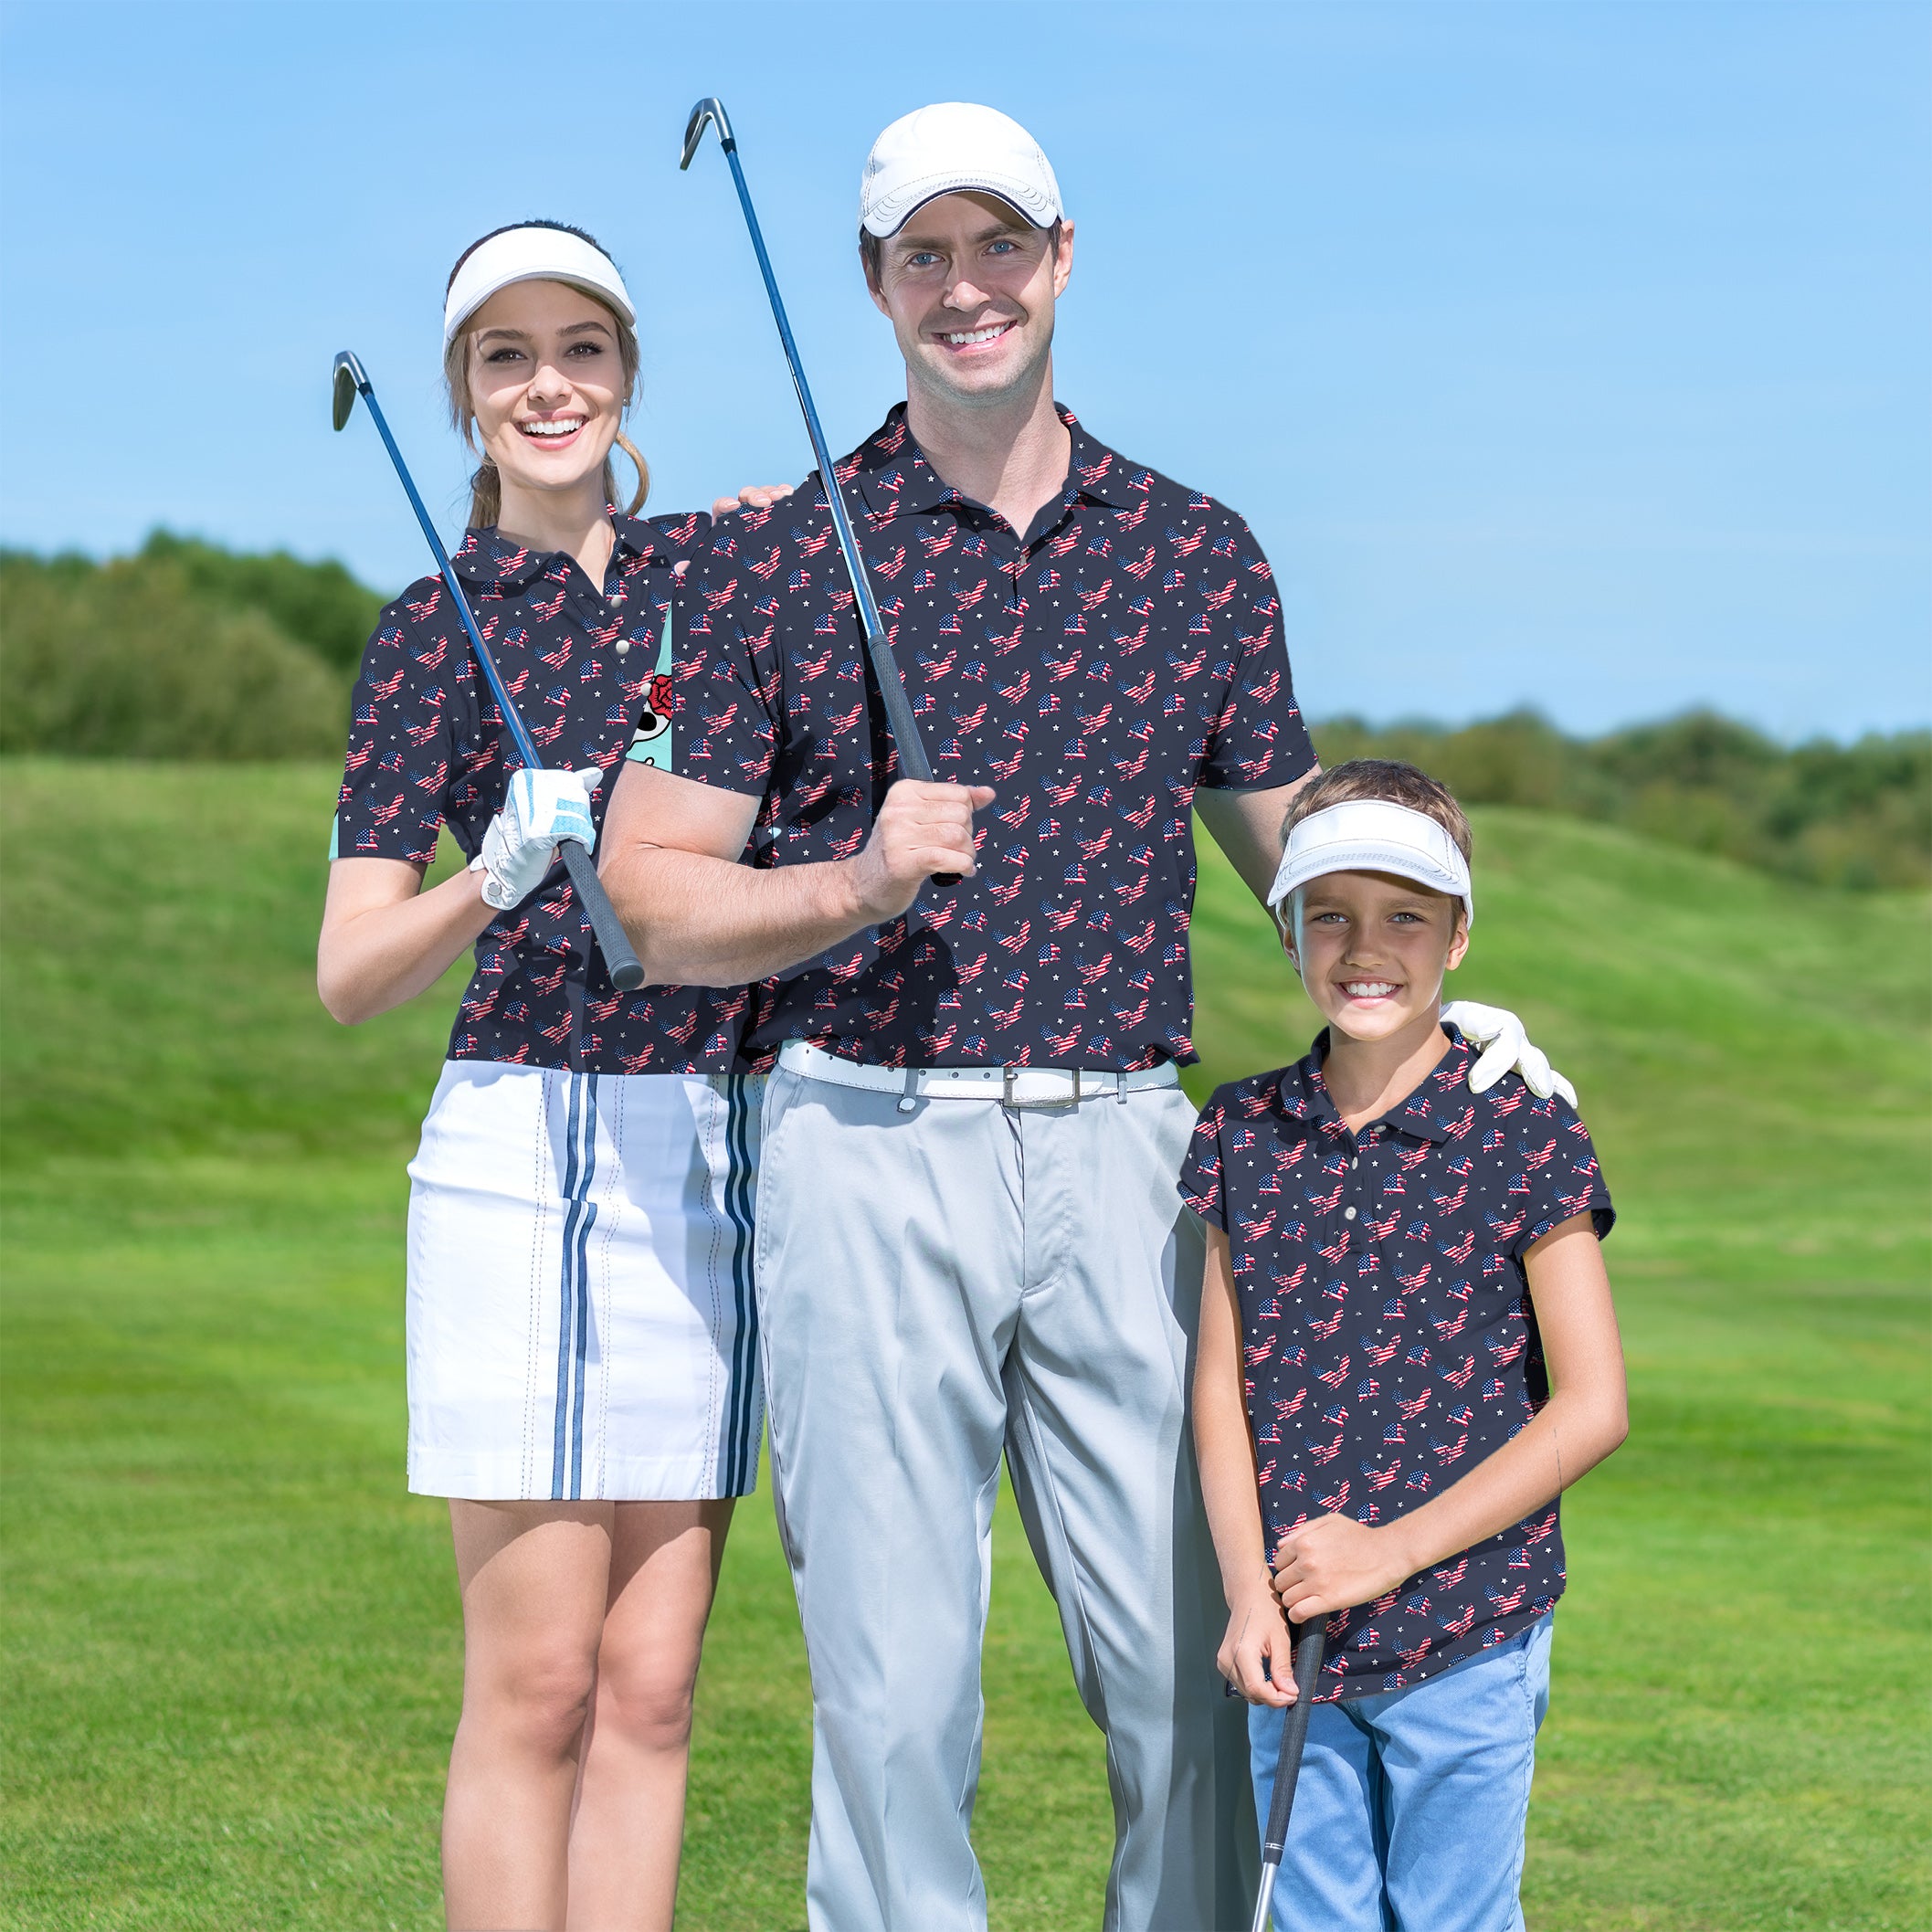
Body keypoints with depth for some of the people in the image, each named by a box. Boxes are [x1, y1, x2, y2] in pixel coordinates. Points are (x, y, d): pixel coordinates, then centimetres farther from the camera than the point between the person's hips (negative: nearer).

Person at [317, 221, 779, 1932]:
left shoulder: (718, 562, 12)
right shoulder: (436, 630, 2)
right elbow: (350, 974, -2)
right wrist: (498, 876, -21)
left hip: (720, 1156, 4)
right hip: (529, 1146, -4)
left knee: (651, 1683, 4)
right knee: (537, 1683, -5)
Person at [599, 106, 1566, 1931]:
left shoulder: (1199, 553, 11)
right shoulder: (774, 562, 4)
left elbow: (1301, 856, 19)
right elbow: (649, 892, 1)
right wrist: (858, 886, -15)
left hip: (1122, 1149, 2)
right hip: (871, 1146, -2)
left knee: (1197, 1673, 0)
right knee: (895, 1685, -2)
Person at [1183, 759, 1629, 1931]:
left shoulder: (1523, 1138, -7)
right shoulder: (1245, 1135, 4)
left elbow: (1592, 1408, -9)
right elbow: (1222, 1385, 6)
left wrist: (1395, 1549, -13)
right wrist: (1248, 1593, -8)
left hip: (1466, 1633, -4)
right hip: (1296, 1640, 4)